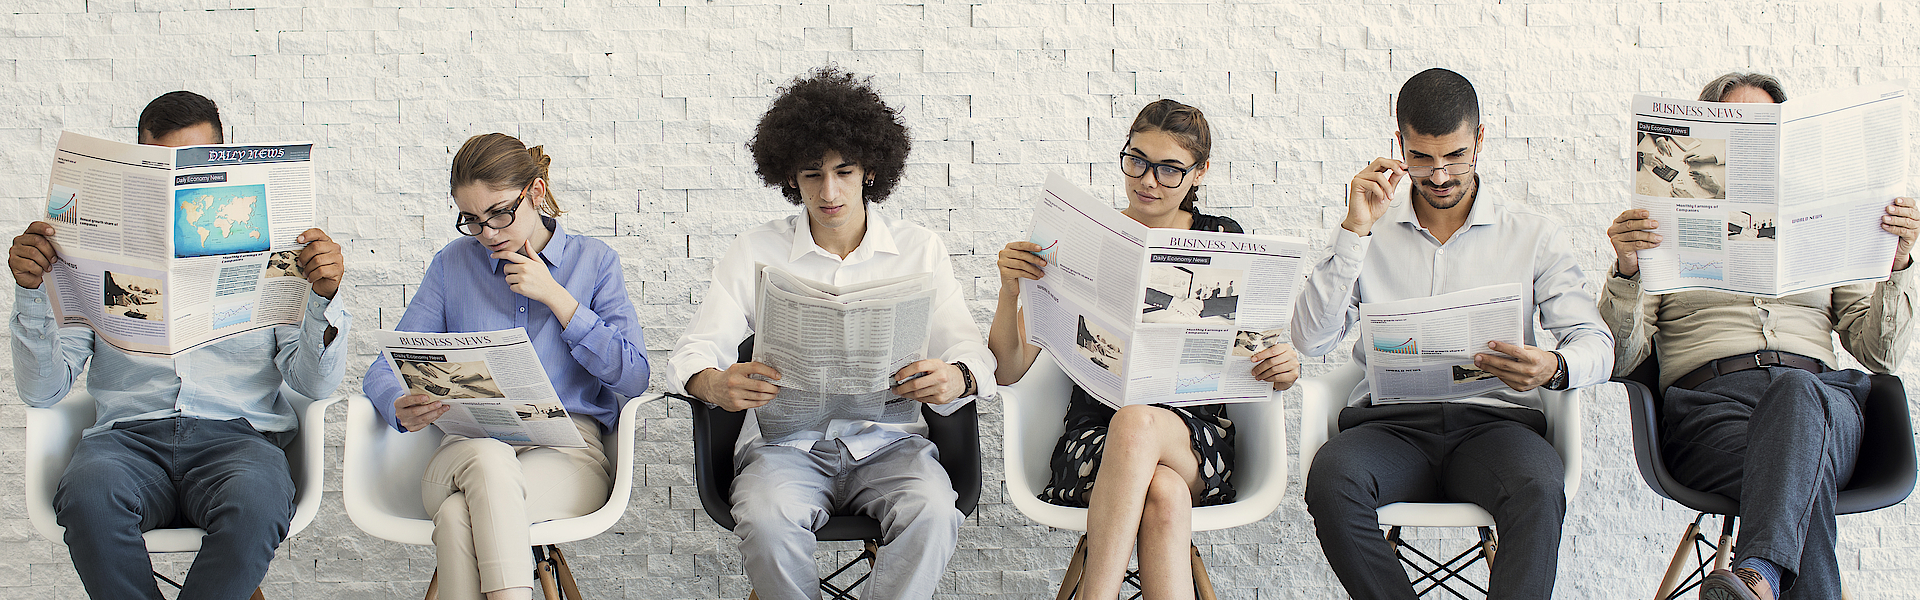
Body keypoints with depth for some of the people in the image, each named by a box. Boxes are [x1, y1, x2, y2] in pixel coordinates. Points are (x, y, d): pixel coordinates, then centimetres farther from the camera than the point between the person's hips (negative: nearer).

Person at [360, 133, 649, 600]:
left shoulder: (593, 260, 11)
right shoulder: (453, 264, 14)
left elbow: (633, 377, 0)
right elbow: (385, 371, 12)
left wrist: (556, 297, -4)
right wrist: (401, 408, -13)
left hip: (566, 455, -1)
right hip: (468, 450, 1)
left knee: (458, 516, -35)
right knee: (487, 458, -39)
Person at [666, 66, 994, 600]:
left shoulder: (918, 249, 9)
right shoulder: (757, 251, 8)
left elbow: (969, 352, 3)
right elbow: (692, 353, 2)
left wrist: (956, 378, -24)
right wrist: (715, 385, -24)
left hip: (888, 440, 0)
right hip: (786, 440, 0)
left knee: (933, 513, -32)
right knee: (766, 519, -34)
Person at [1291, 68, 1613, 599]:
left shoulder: (1534, 237, 14)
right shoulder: (1370, 234, 15)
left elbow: (1595, 343, 7)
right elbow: (1311, 340, 2)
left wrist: (1554, 369, -18)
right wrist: (1354, 232, -6)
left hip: (1493, 421, 0)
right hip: (1390, 422, 1)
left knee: (1538, 489, -36)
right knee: (1331, 479, -35)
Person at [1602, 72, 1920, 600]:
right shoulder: (1667, 234, 23)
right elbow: (1617, 361, 8)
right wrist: (1626, 273, -9)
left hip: (1819, 393, 1)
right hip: (1708, 405, -1)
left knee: (1796, 391, -41)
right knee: (1805, 481, -38)